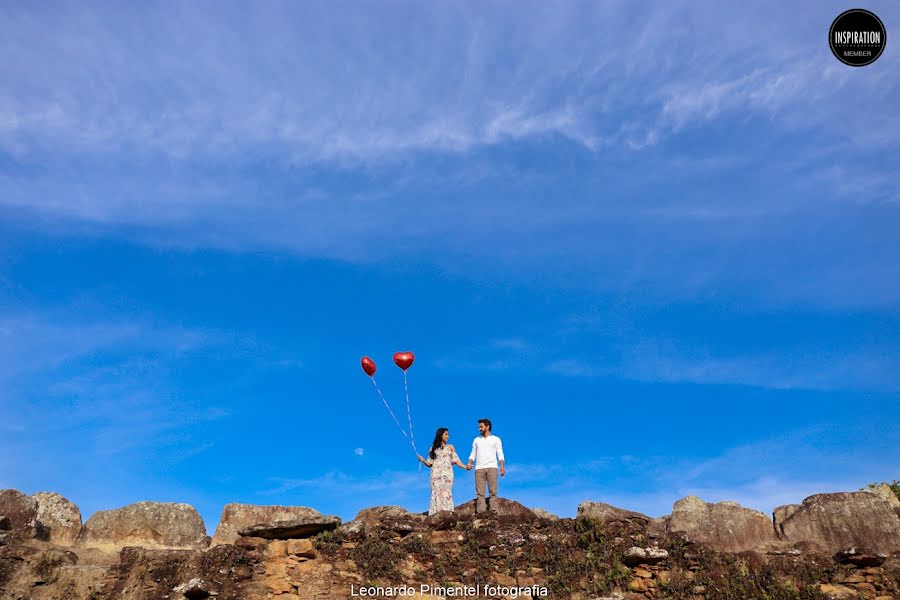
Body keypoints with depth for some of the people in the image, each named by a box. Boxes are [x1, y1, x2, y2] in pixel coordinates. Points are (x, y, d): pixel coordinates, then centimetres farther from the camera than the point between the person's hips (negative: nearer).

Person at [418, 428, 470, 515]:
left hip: (447, 473, 0)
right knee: (437, 493, -11)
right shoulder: (433, 448, 14)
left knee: (446, 492, -14)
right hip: (436, 474, 0)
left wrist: (465, 467, -4)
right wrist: (423, 460, -8)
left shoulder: (450, 447, 17)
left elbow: (456, 460, 10)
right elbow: (430, 464, 11)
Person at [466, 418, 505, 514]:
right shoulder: (476, 440, 20)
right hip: (479, 469, 2)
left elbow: (500, 454, 4)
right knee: (480, 492, -5)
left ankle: (494, 512, -10)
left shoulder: (496, 439, 11)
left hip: (491, 468, -2)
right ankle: (480, 513, -9)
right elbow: (473, 454, 15)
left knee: (493, 491, -8)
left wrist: (502, 466, -12)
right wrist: (470, 463, -5)